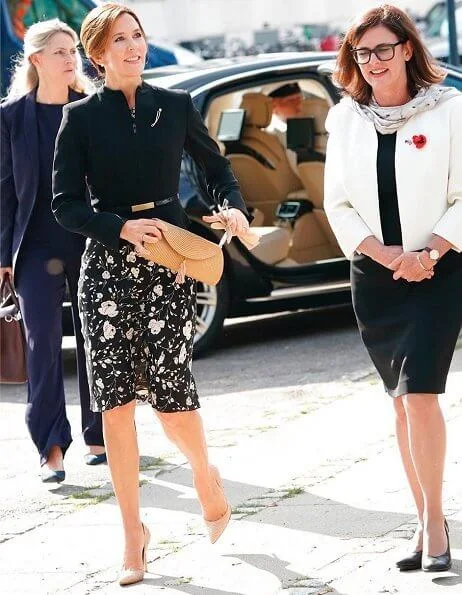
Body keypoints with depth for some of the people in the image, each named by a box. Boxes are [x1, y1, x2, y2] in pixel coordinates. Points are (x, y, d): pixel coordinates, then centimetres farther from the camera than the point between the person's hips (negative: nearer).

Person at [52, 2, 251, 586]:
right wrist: (121, 228, -15)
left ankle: (205, 475, 26)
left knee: (170, 392, -7)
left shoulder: (175, 106, 5)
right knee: (115, 401, -3)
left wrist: (235, 208, -3)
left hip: (167, 261, 0)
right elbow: (65, 202, -2)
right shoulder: (81, 117, 1)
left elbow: (216, 168, 16)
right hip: (106, 267, 0)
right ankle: (133, 534, 7)